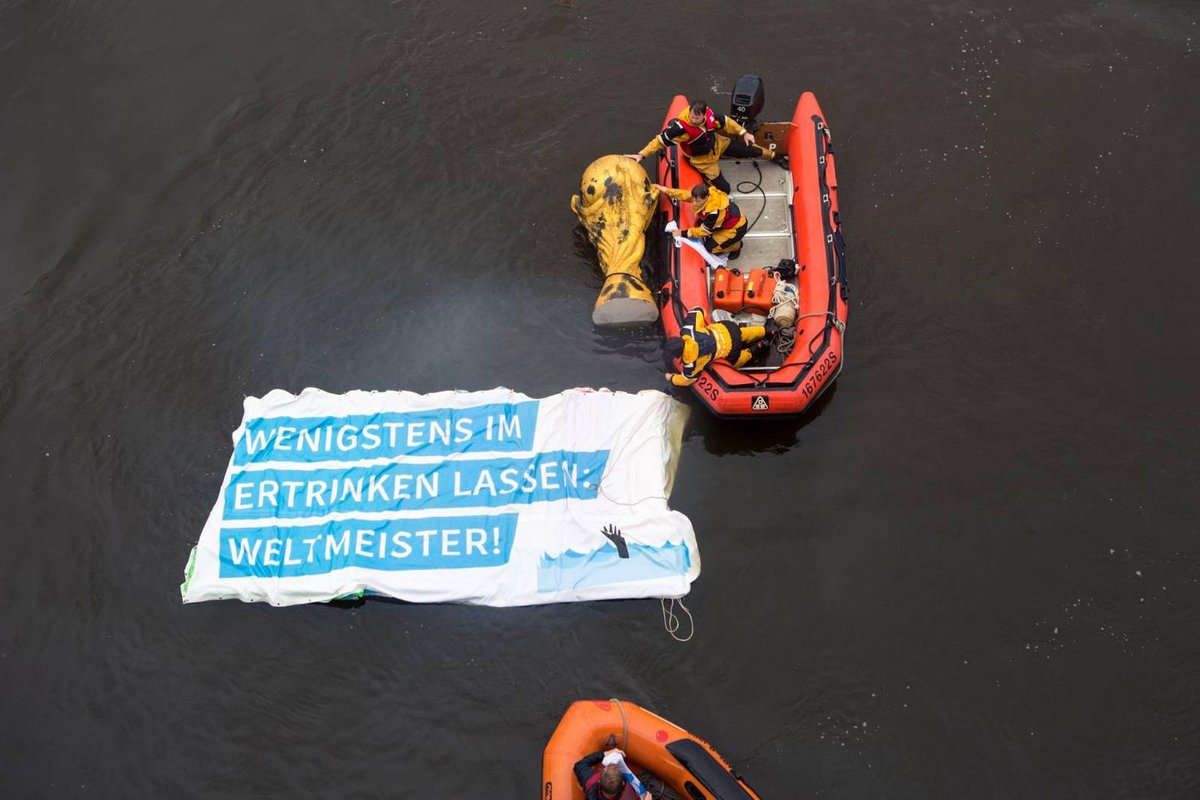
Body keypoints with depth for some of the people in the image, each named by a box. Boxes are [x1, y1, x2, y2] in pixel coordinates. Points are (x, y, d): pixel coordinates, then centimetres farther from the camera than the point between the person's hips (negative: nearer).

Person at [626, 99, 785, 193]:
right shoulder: (681, 127, -40)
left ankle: (774, 156, 48)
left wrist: (743, 133, -3)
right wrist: (642, 154, -38)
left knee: (747, 149, 18)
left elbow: (726, 122, -5)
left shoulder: (710, 115, -26)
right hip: (702, 159, -5)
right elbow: (661, 140, -33)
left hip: (717, 144, 5)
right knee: (723, 188, -6)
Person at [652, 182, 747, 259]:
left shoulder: (714, 212, -39)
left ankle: (736, 246, 14)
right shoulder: (708, 193, -18)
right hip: (727, 221, 8)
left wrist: (683, 233, -20)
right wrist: (666, 191, -3)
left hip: (736, 228, -8)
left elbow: (704, 230, -24)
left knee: (710, 247, -8)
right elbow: (686, 194, -4)